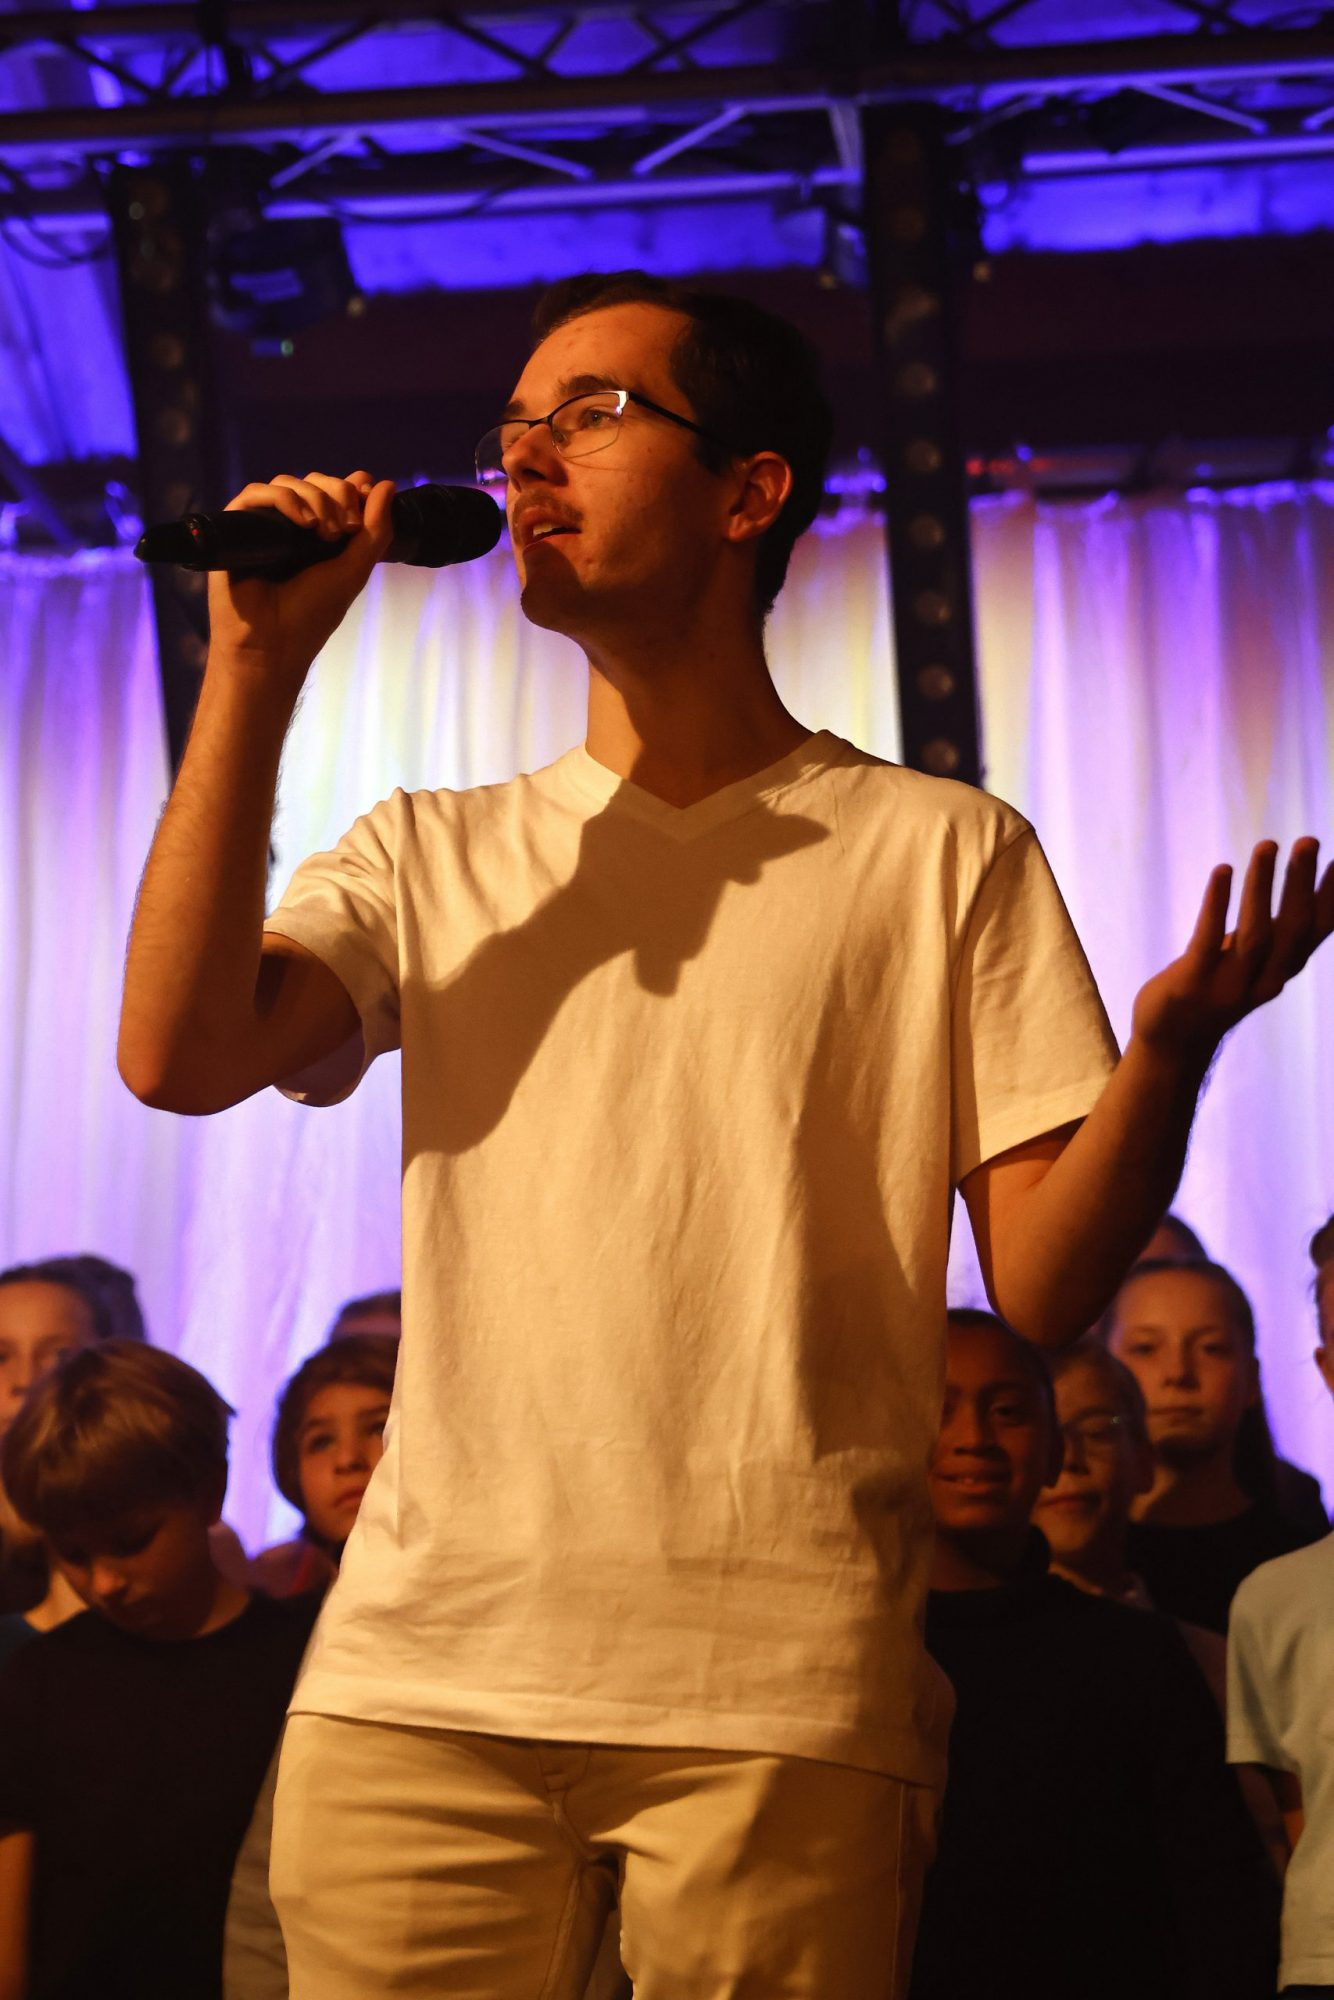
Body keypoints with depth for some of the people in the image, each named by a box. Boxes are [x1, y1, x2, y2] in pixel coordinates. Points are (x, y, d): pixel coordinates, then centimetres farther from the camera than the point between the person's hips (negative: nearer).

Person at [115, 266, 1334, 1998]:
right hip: (419, 1684, 3)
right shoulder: (429, 858, 16)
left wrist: (1172, 1047, -19)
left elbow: (1044, 1289, 1)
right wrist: (260, 662, 0)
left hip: (781, 1706, -2)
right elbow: (178, 1056, -3)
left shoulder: (943, 852, 8)